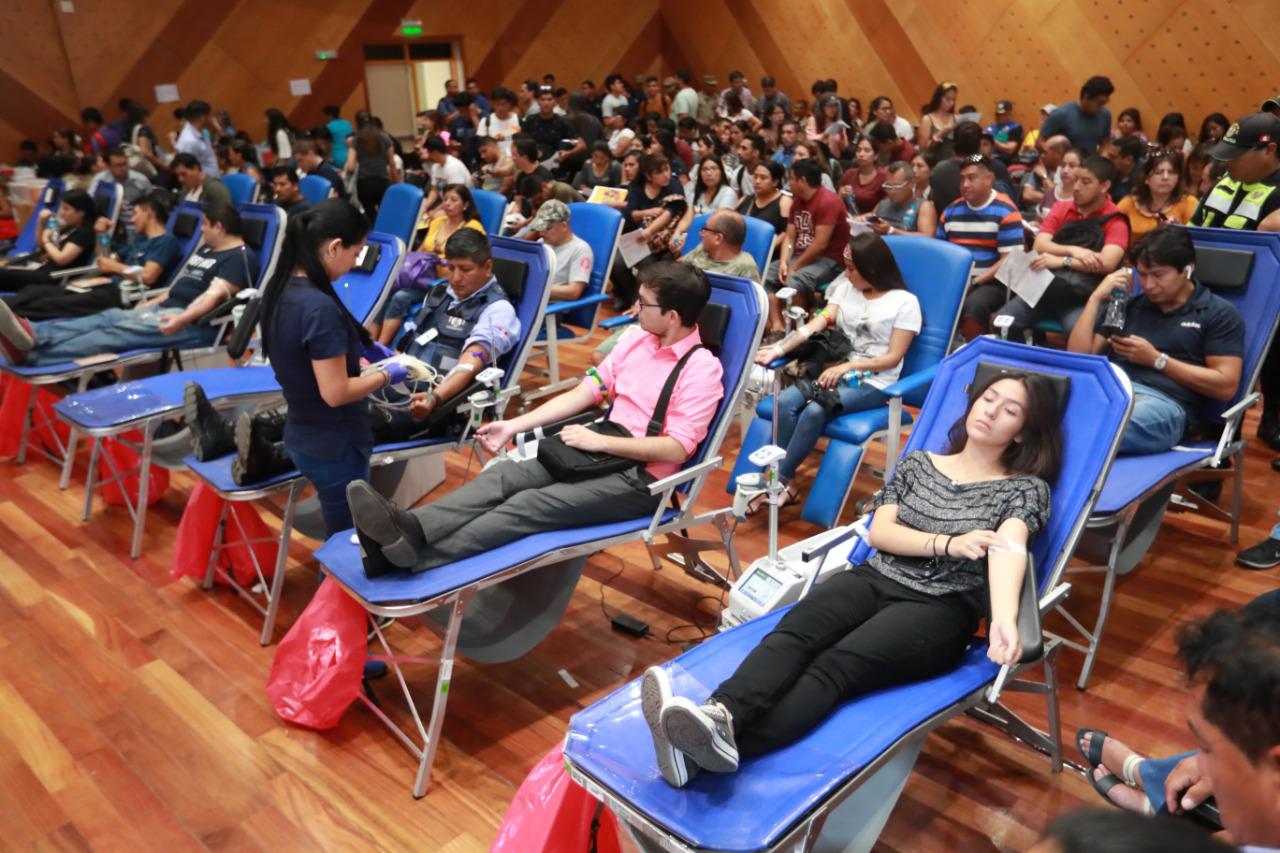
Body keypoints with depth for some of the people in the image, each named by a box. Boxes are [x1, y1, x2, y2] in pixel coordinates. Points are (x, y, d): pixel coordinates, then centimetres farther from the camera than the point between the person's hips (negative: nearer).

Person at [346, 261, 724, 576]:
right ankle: (409, 529, -40)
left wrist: (598, 440, -18)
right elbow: (581, 395, 10)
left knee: (530, 505, -27)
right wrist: (513, 426, 4)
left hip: (639, 480, -6)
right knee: (504, 475, -18)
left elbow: (676, 449, -19)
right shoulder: (635, 338, 10)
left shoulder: (701, 369, -12)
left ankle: (411, 556, -41)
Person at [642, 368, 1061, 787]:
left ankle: (710, 747, -54)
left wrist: (1005, 618, -35)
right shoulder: (916, 463, 17)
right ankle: (718, 714, -53)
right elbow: (878, 532, 5)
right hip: (874, 580, 4)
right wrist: (949, 544, -12)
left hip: (939, 610, -4)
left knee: (838, 665, -31)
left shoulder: (1026, 489, 7)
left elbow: (1008, 549, -15)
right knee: (795, 631, -28)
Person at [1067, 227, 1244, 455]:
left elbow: (1225, 386, 4)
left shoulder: (1219, 313, 14)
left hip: (1163, 401, -4)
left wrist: (1156, 360, -1)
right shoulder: (1129, 305, 26)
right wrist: (1096, 298, 14)